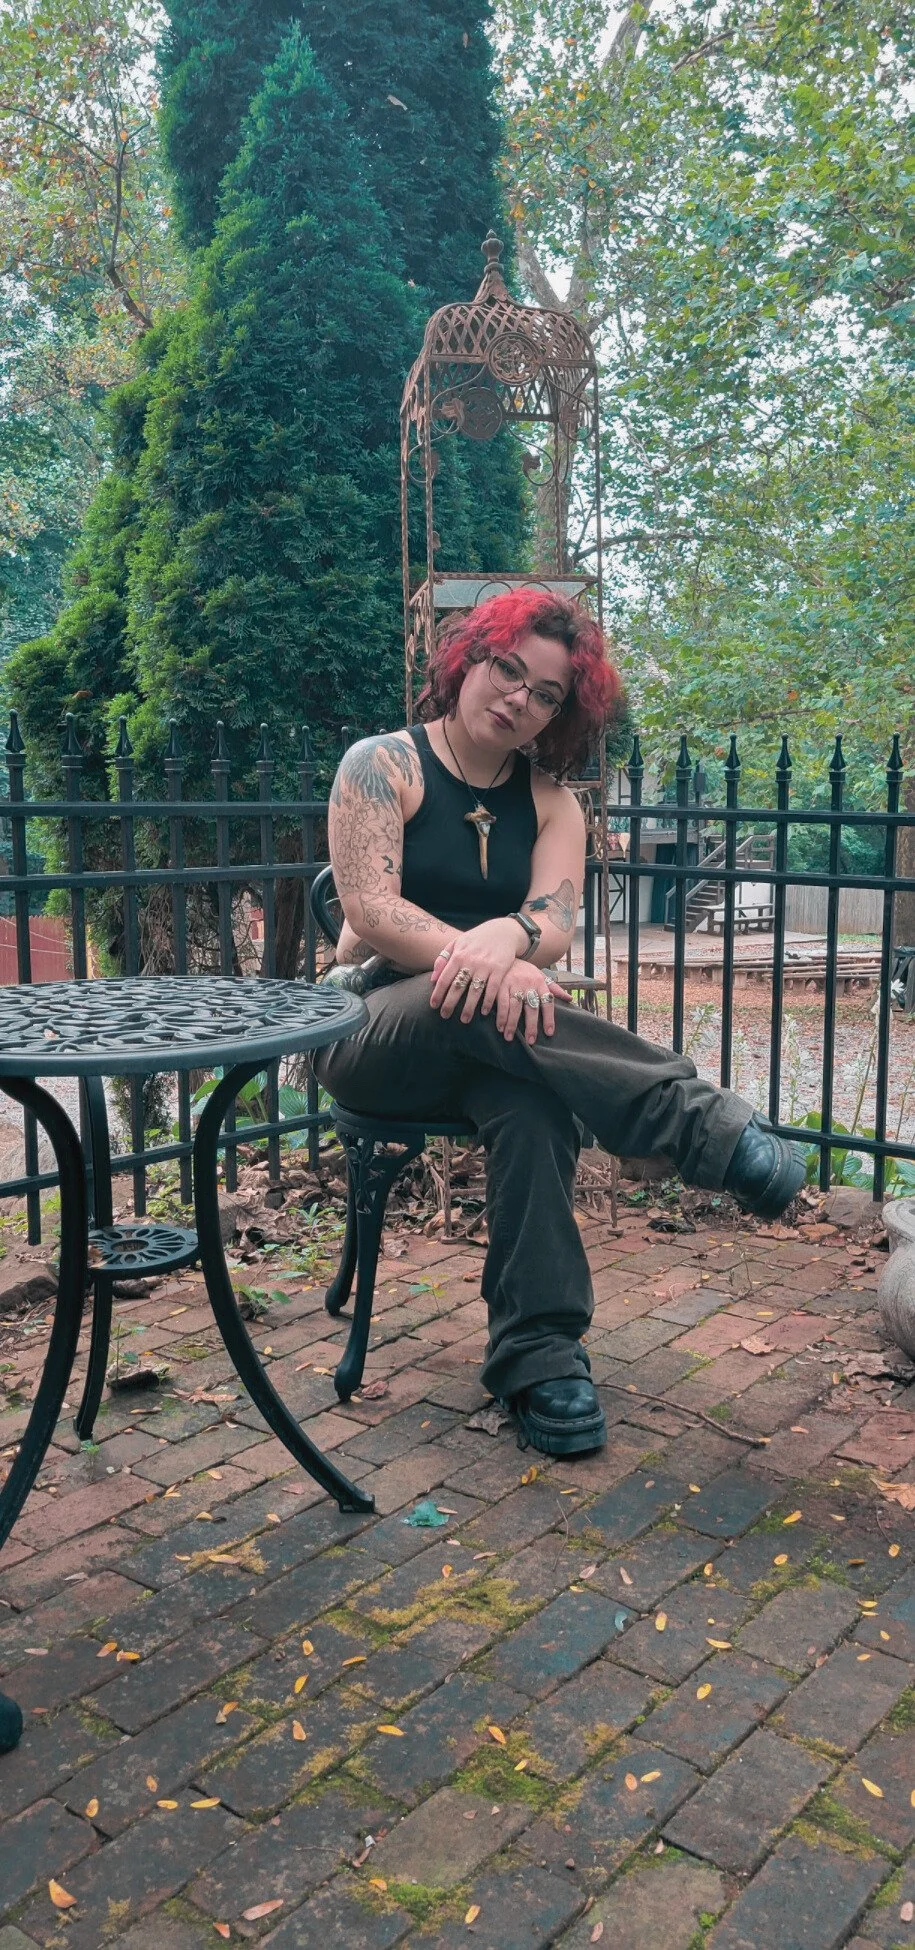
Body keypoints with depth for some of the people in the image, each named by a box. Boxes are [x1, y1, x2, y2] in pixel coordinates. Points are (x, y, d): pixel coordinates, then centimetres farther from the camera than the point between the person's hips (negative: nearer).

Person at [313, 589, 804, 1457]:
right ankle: (709, 1126, -34)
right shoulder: (382, 765, -2)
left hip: (483, 1046, 3)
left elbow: (557, 916, -9)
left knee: (533, 1095, -34)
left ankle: (539, 1352, -32)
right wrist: (480, 962, -32)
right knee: (491, 1007, -37)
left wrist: (507, 936, -34)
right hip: (374, 1033, -3)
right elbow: (370, 912, -16)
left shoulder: (549, 799, 9)